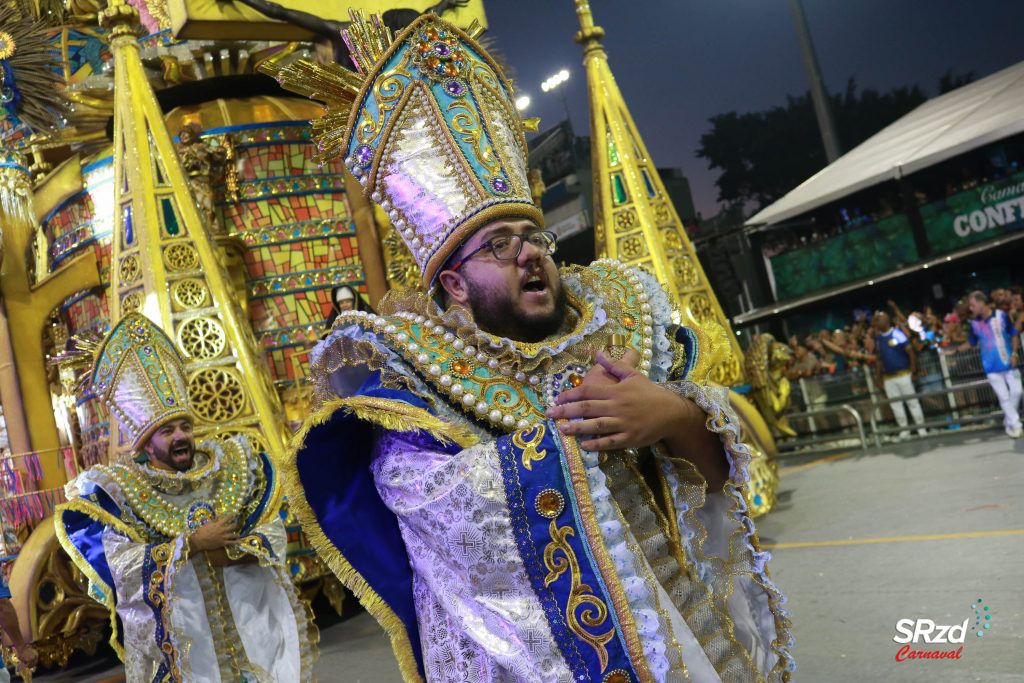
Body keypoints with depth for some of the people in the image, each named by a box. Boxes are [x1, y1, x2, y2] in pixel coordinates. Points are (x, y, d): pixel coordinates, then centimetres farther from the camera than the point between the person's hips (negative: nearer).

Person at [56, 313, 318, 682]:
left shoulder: (229, 466, 3)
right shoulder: (120, 489, -4)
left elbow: (274, 533, 1)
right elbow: (121, 566, -15)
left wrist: (235, 551, -17)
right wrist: (192, 543, -18)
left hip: (251, 613, 3)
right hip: (180, 631, -2)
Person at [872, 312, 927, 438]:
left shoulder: (897, 334, -7)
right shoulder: (878, 338, 9)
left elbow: (910, 352, -8)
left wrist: (913, 370, -12)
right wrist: (878, 377, 11)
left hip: (903, 374, -5)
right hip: (888, 377, 5)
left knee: (912, 401, 1)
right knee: (895, 404, 6)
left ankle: (921, 428, 9)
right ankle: (904, 429, 14)